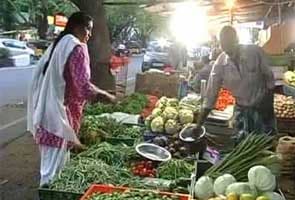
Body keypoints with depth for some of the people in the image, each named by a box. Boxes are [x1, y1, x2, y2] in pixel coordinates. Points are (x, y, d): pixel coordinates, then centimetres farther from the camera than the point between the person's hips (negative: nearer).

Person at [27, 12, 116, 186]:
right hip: (59, 114, -10)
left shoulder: (58, 45, 17)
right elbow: (83, 85, -21)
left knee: (56, 165, 19)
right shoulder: (77, 48, -12)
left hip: (49, 112, 10)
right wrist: (105, 95, -6)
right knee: (54, 168, -2)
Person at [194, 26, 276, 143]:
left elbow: (269, 78, -6)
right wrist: (199, 125, -10)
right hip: (241, 109, 2)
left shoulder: (255, 52, -20)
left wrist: (269, 105, -7)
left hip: (263, 107, -2)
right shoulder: (220, 64, -14)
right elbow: (210, 95, -9)